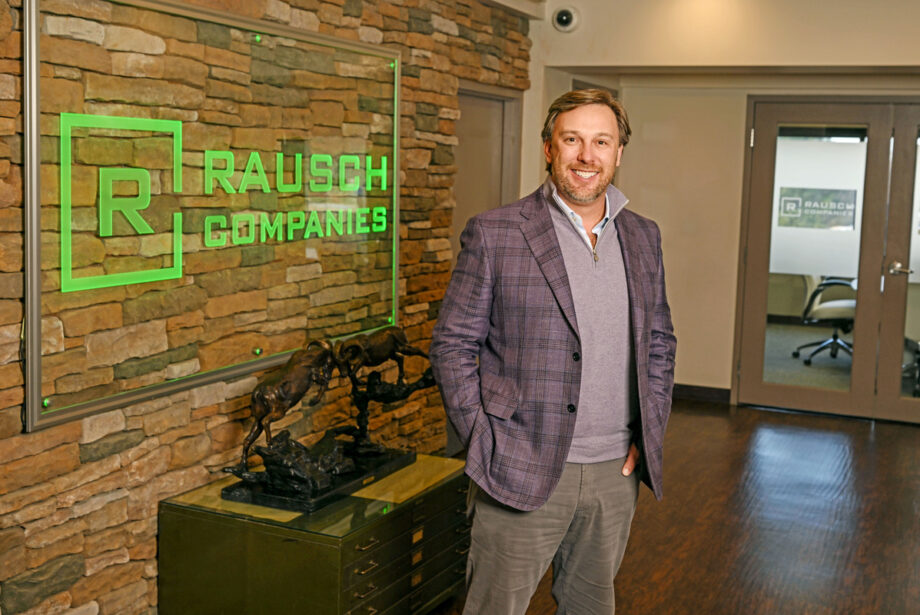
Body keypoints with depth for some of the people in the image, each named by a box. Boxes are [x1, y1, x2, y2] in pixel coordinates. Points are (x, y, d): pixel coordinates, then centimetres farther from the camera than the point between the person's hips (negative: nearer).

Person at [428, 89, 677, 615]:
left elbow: (660, 341, 17)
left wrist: (648, 434, 7)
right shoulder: (494, 234, -7)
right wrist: (485, 445, -11)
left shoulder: (643, 237, 8)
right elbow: (452, 345, -5)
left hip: (615, 473, 5)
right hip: (523, 472, -4)